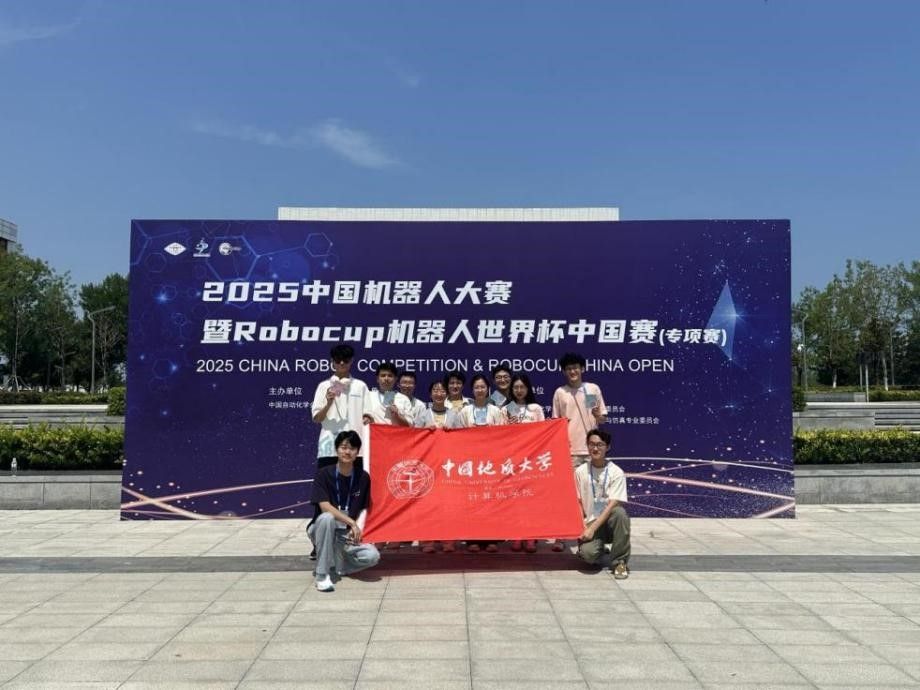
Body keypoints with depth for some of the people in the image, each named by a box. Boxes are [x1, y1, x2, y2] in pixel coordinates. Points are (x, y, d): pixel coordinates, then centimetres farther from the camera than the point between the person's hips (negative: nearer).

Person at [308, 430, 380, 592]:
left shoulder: (363, 477, -2)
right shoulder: (324, 474, -13)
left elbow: (364, 509, 4)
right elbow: (325, 507, -21)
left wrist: (357, 529, -14)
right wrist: (352, 523, -24)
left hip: (347, 534, 2)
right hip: (322, 529, -2)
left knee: (372, 556, -24)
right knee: (327, 518, -38)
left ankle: (335, 566, 3)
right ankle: (322, 574, -24)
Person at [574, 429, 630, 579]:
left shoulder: (616, 472, -6)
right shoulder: (580, 471, 2)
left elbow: (612, 505, -13)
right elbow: (578, 503, 6)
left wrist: (592, 529, -20)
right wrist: (582, 528, -8)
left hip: (610, 520, -1)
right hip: (591, 522, 1)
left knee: (620, 512, -36)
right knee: (588, 553, -30)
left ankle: (620, 561, -17)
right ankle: (598, 547, 11)